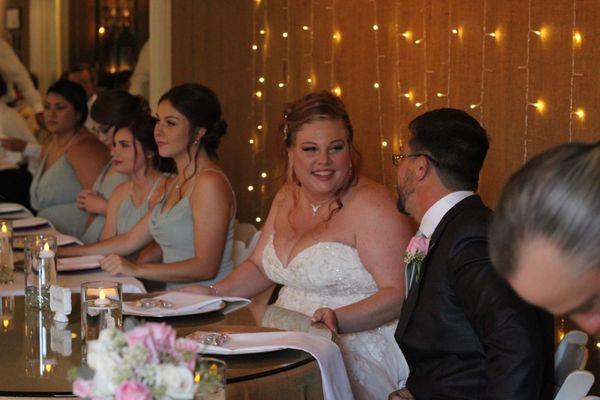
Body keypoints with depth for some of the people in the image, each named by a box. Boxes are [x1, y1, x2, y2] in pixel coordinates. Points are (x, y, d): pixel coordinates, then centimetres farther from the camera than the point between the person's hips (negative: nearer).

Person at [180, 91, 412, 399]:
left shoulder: (370, 205, -12)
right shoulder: (286, 197, 12)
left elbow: (398, 293, -16)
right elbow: (258, 267, 23)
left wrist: (338, 320, -30)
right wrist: (214, 294, 6)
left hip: (358, 345, -7)